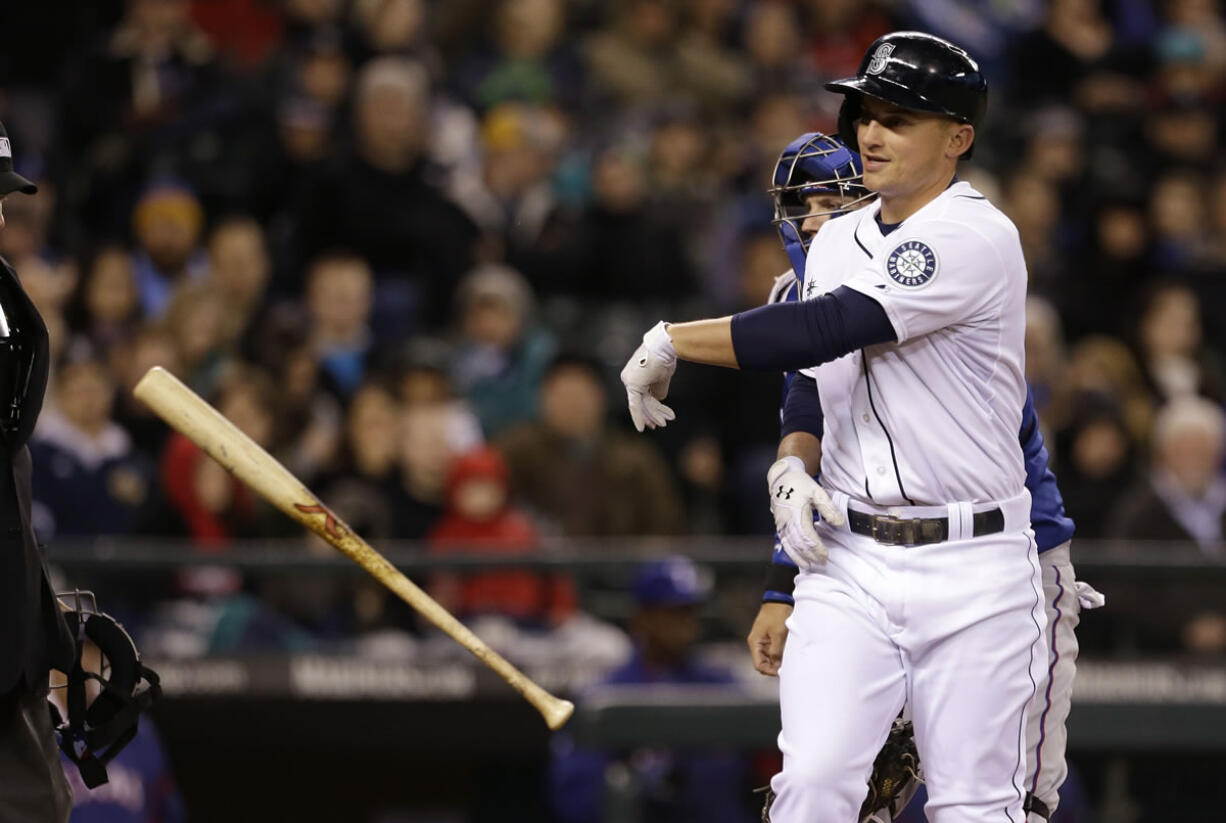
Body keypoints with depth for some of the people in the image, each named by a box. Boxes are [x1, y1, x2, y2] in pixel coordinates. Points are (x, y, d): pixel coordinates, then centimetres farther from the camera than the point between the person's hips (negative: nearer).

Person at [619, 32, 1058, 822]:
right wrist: (791, 467, -2)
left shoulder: (979, 238, -14)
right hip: (849, 561, 6)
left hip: (970, 570, -6)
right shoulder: (838, 240, 12)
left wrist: (672, 342, -13)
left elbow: (822, 331, -21)